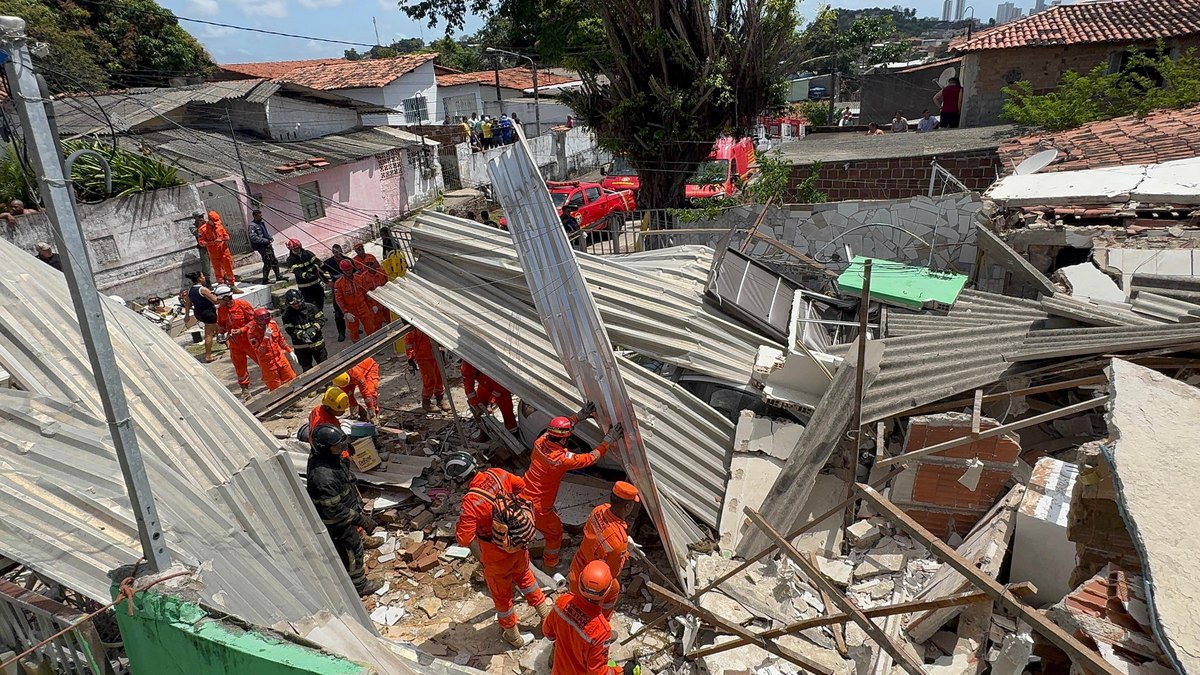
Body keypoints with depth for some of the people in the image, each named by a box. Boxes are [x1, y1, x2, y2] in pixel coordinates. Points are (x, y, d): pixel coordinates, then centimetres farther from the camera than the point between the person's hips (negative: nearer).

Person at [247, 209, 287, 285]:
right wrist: (266, 240, -22)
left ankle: (278, 276, 26)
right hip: (262, 247, -9)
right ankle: (265, 280, 3)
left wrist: (270, 238, 6)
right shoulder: (252, 226, -14)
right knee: (268, 263, -7)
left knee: (274, 261, 15)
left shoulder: (262, 223, 12)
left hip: (268, 245, 9)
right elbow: (253, 238, -23)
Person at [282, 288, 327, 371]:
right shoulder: (287, 315, -9)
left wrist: (314, 328, -24)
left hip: (317, 342, 1)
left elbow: (321, 318, -7)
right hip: (301, 346, -1)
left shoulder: (311, 307, -8)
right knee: (307, 368, 10)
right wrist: (300, 334, -31)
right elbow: (290, 330, -13)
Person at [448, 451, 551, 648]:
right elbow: (521, 486, 2)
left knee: (501, 594, 21)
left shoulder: (471, 501, -34)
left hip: (496, 555, -5)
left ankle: (513, 635, 42)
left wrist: (458, 523, -13)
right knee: (524, 575, 33)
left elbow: (464, 539, -32)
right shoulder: (497, 474, -17)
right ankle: (544, 611, 52)